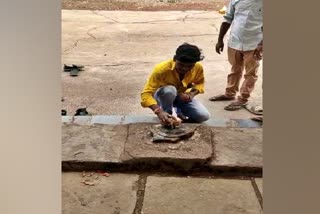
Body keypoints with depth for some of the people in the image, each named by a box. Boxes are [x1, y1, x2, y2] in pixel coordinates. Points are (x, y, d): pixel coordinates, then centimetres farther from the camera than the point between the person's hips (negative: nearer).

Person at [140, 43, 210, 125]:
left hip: (181, 97, 4)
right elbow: (146, 94, -37)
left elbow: (199, 83, 1)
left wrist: (192, 94, -21)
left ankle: (177, 112, 9)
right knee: (169, 90, -40)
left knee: (204, 116, -19)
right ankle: (169, 115, -11)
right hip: (162, 96, -3)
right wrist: (159, 112, -51)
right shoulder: (161, 69, -34)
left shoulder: (198, 67, -21)